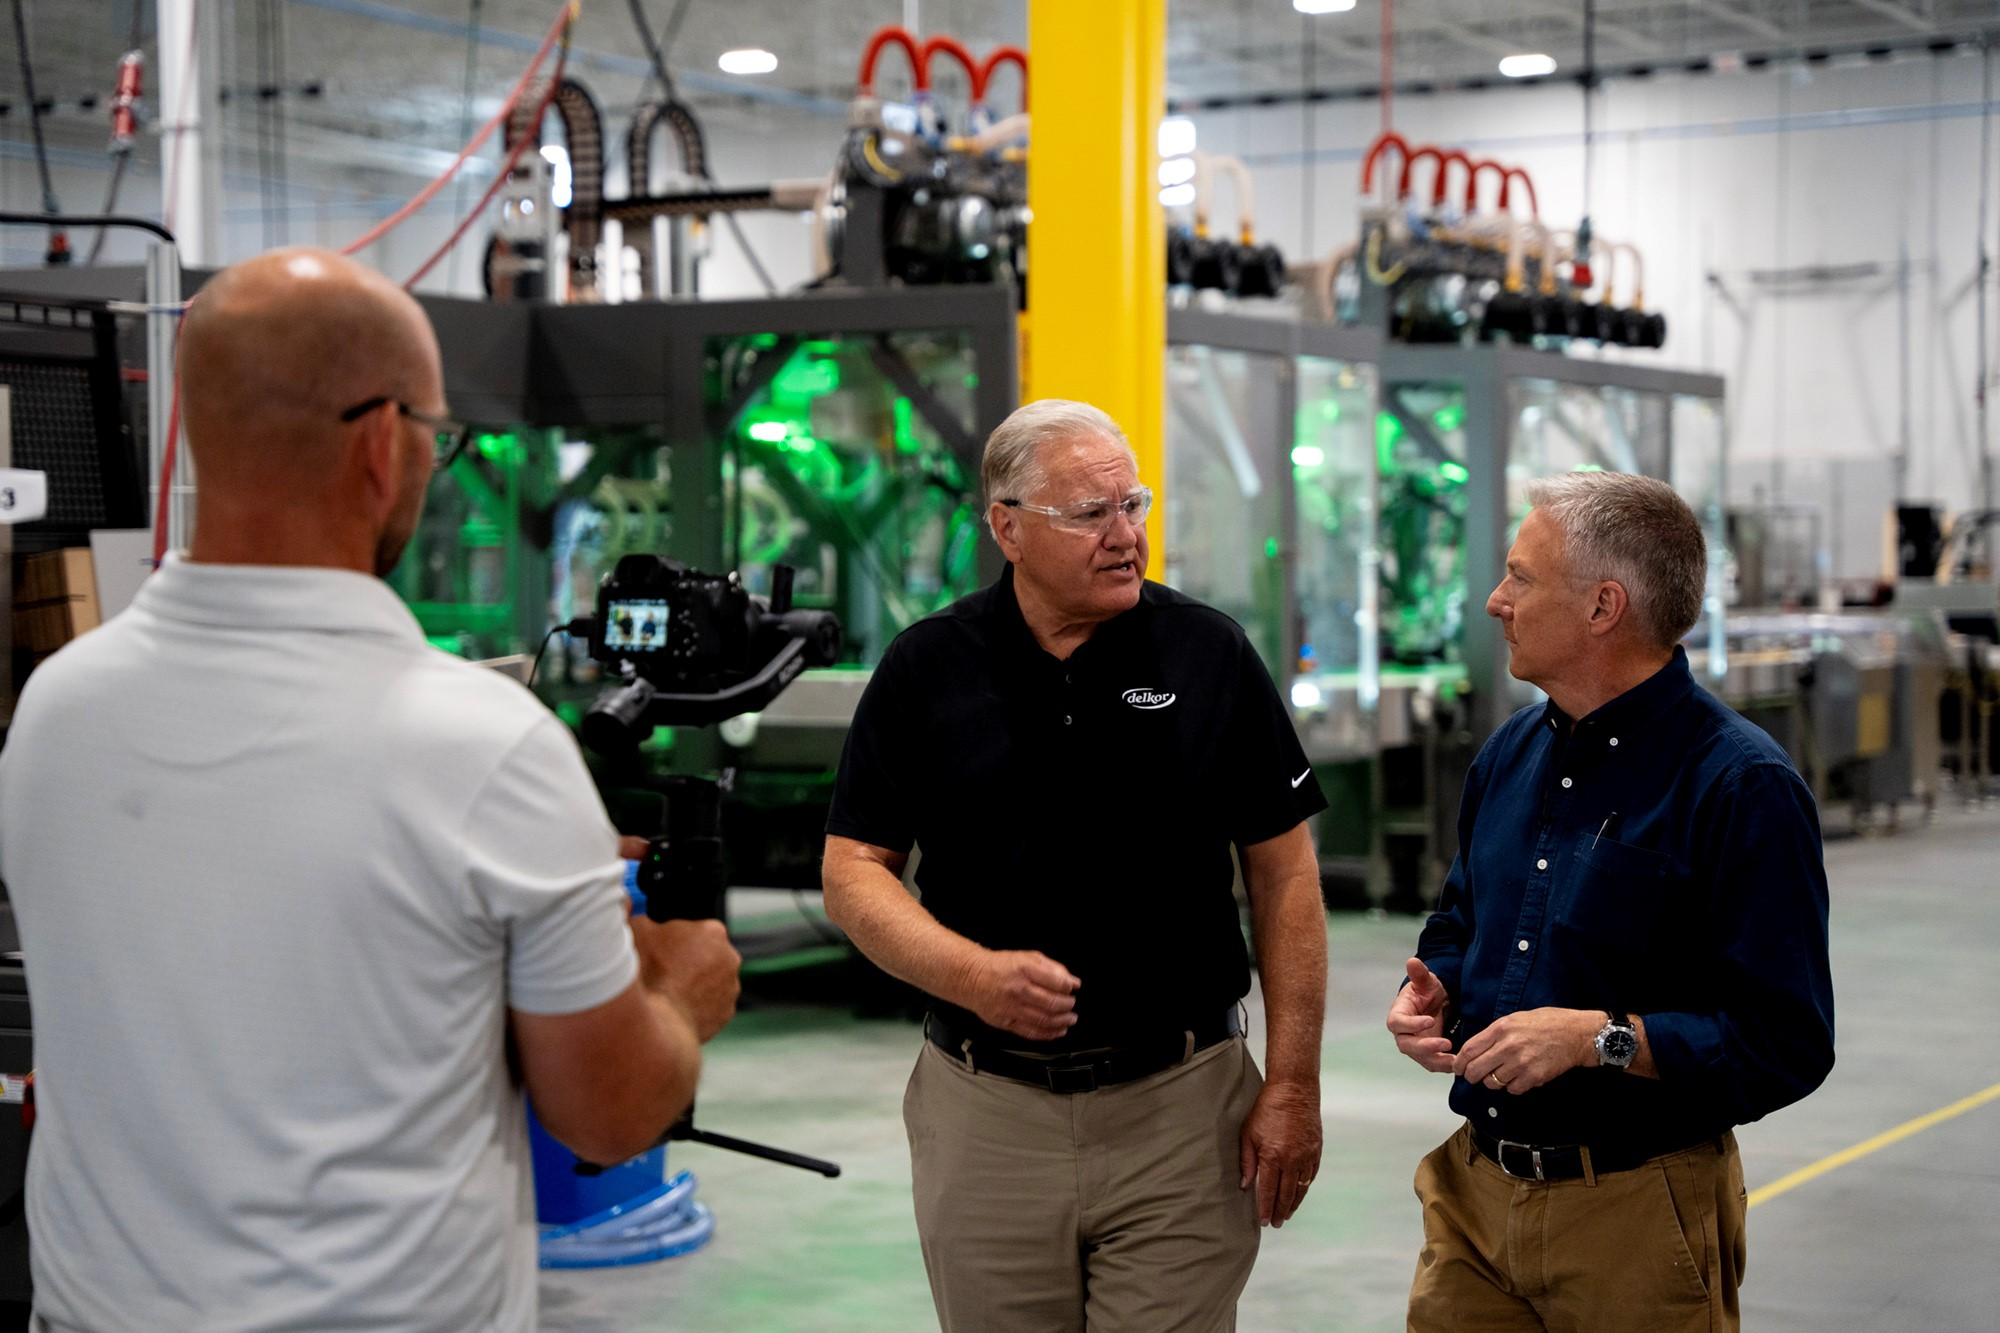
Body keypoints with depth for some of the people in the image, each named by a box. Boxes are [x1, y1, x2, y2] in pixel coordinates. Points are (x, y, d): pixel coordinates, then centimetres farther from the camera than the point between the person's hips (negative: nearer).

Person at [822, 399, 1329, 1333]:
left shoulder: (1210, 653, -1)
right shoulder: (925, 669, 1)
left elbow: (1283, 872, 1)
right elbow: (854, 869, 2)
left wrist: (1292, 1086, -4)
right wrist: (972, 974, -16)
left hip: (1181, 1109, -1)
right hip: (985, 1110, 1)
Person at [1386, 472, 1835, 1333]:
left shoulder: (1742, 786, -15)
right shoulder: (1512, 753, 9)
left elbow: (1786, 1044, -18)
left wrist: (1602, 1037, -24)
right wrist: (1429, 994, 2)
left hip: (1635, 1218, -6)